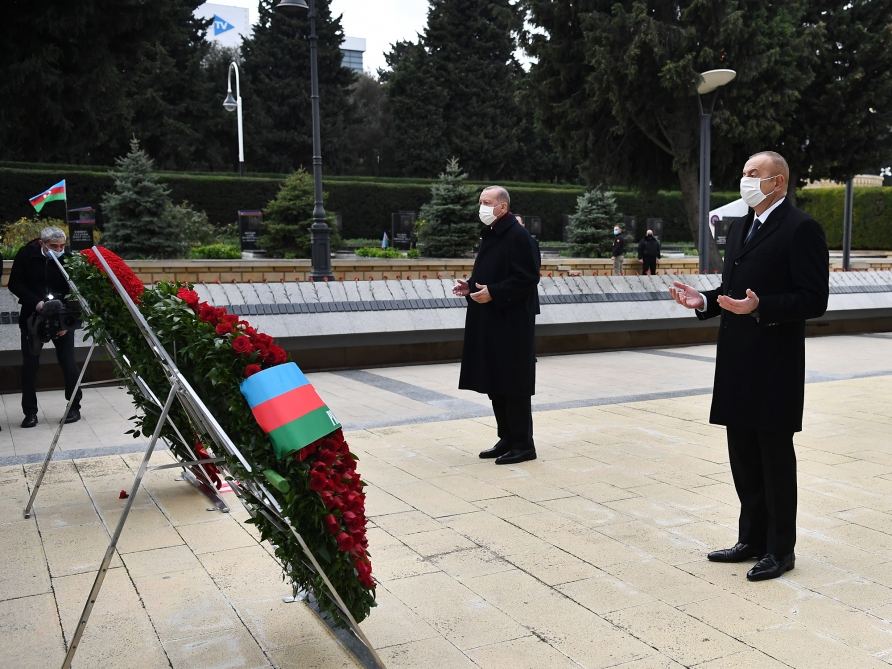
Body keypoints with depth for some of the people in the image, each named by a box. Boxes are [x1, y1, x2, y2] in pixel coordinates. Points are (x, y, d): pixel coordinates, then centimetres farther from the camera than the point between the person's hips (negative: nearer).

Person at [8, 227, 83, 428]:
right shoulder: (26, 255, -9)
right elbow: (14, 284, -3)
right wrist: (36, 302, -18)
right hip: (33, 315, 1)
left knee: (68, 363, -3)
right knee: (30, 364, 1)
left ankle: (74, 407, 11)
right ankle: (30, 412, 10)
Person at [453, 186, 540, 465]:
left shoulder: (517, 235, -13)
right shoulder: (490, 235, 14)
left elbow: (527, 278, -18)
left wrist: (493, 292, -21)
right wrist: (470, 285, 6)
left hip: (512, 323, -9)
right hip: (489, 322, 9)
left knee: (513, 385, -3)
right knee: (495, 384, 13)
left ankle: (523, 444, 7)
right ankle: (507, 439, 23)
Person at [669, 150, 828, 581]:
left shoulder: (800, 228, -10)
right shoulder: (739, 228, 16)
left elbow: (814, 300, -15)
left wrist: (759, 308, -27)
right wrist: (703, 301, 2)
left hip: (774, 366, -8)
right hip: (737, 363, 8)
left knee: (776, 457, 3)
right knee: (744, 457, 15)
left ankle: (780, 550, 17)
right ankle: (752, 540, 28)